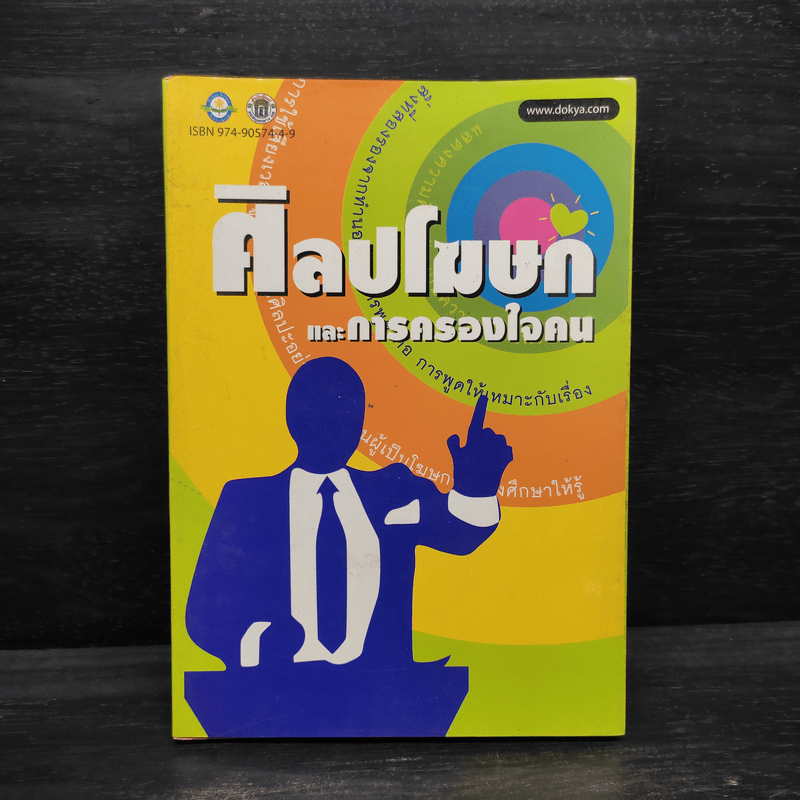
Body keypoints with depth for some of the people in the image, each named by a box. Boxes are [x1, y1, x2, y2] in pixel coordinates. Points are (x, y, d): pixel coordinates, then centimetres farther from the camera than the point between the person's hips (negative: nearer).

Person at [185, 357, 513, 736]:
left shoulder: (393, 490, 12)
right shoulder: (245, 498, 8)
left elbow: (460, 532, -4)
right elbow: (204, 610, 2)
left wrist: (475, 490, -25)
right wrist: (258, 642, -18)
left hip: (384, 695, 1)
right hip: (275, 699, 0)